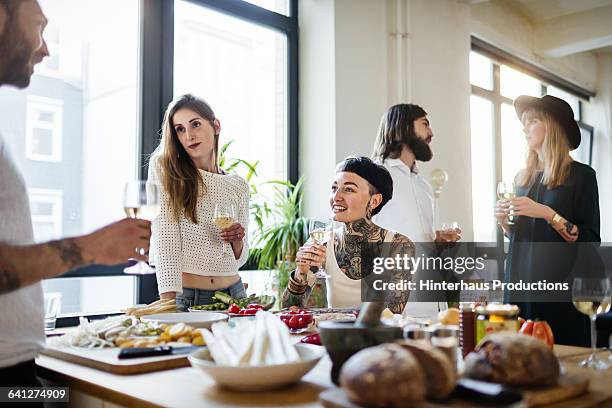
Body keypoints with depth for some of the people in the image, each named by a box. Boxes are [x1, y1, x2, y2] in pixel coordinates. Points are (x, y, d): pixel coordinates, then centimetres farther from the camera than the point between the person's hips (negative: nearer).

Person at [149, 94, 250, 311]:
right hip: (184, 296, -3)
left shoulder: (238, 186, 6)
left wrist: (237, 240, -9)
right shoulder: (164, 168, -4)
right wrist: (169, 298, -23)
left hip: (231, 292, 4)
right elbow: (164, 236, -14)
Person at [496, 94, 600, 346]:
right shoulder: (522, 178, 12)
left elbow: (591, 241, -9)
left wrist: (548, 214, -19)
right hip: (519, 282, 5)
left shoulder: (581, 175, -3)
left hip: (560, 287, -4)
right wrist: (503, 221, -1)